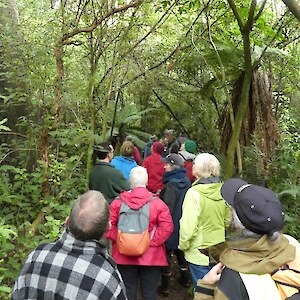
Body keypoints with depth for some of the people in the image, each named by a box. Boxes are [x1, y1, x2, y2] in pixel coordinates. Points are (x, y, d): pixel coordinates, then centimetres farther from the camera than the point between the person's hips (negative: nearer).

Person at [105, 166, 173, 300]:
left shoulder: (118, 201, -8)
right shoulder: (157, 202, -12)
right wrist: (152, 242, -10)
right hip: (150, 256, -1)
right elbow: (167, 226, -18)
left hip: (124, 256, 2)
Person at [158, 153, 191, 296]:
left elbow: (167, 208, -22)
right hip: (184, 224, 8)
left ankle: (165, 287, 17)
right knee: (181, 251, 23)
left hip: (172, 225, -8)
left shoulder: (171, 184, -23)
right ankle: (185, 279, 38)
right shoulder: (186, 181, 2)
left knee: (166, 253, 6)